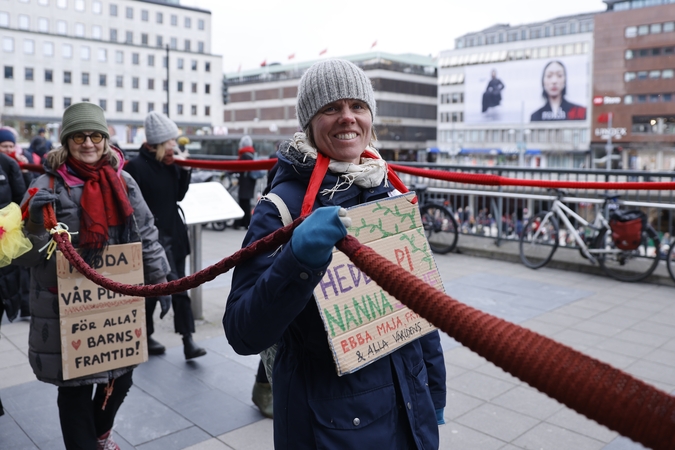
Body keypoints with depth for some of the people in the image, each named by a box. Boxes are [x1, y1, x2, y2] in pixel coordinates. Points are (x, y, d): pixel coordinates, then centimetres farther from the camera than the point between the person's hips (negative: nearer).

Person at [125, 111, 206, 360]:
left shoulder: (170, 163, 7)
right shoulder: (136, 166, -13)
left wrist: (185, 171, -2)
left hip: (174, 234, 7)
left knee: (178, 289, 6)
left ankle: (188, 339, 8)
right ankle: (145, 337, 20)